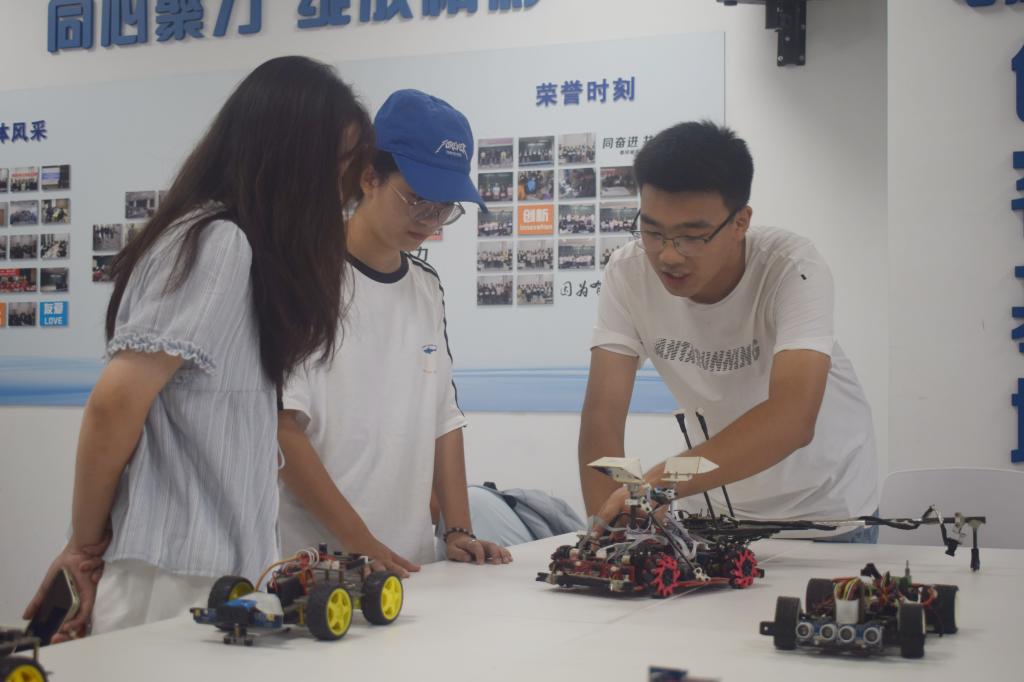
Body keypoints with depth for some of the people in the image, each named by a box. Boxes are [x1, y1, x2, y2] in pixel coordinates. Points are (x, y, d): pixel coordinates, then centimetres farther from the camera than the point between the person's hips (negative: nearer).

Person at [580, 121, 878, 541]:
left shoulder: (791, 267, -25)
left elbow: (791, 419, -39)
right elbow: (603, 415, -19)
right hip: (722, 507, 1)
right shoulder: (627, 273, -16)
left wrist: (657, 485, -50)